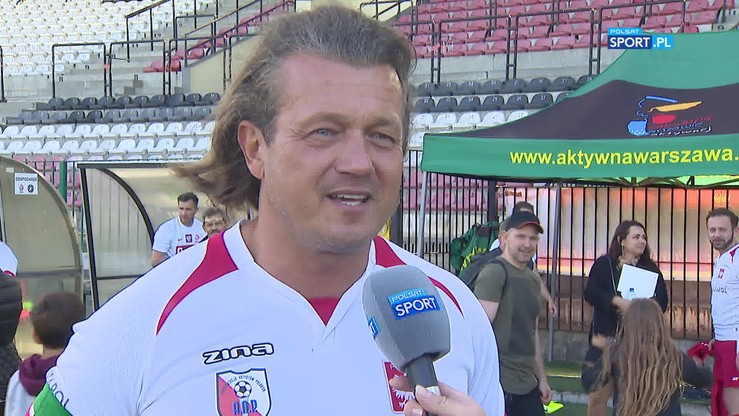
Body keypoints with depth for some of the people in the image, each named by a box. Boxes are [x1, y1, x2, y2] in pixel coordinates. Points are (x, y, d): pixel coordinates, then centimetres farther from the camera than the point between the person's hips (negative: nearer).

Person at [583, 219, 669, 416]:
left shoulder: (650, 268, 6)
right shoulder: (604, 264, 0)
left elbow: (662, 301, -4)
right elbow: (589, 293, -13)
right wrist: (617, 301, -27)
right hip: (605, 337, -1)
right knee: (598, 396, 1)